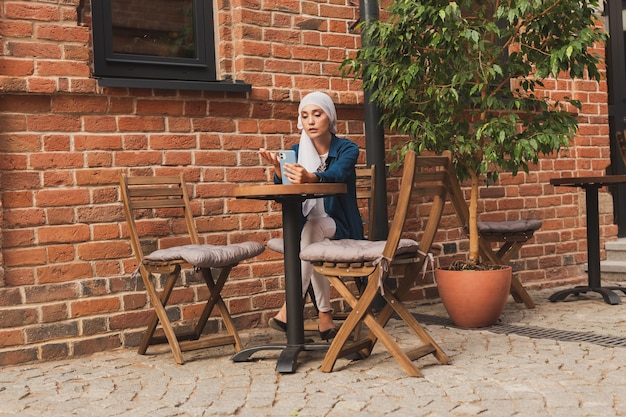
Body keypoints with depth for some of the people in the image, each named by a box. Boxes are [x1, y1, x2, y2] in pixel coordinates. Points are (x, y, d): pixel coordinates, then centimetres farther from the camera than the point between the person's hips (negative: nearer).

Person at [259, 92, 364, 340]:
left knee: (313, 227, -34)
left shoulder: (347, 149, -5)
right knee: (311, 233, -34)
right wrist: (278, 168, -32)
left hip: (340, 227, -2)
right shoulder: (297, 151, 6)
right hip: (307, 227, 2)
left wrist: (309, 178, -51)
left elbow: (335, 174, -28)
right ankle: (324, 315, -26)